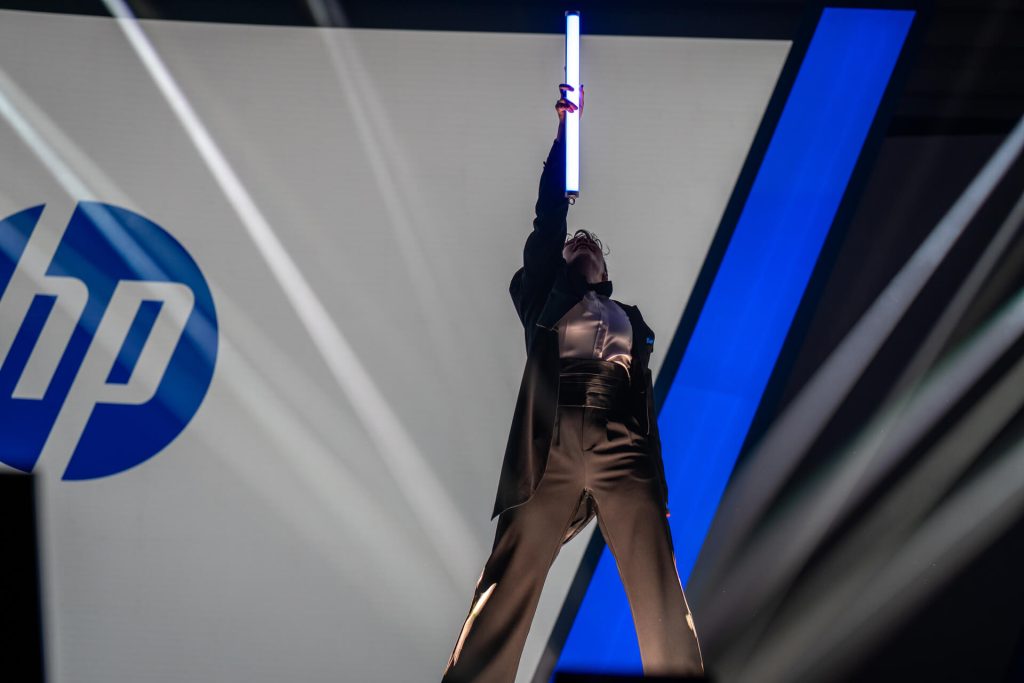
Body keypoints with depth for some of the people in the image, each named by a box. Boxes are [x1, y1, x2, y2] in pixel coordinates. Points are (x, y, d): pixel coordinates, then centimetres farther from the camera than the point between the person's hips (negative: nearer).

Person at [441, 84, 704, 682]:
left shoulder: (630, 317, 28)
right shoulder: (545, 299, 23)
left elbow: (646, 398, 20)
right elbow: (549, 218, 13)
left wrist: (659, 482, 10)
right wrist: (565, 129, 12)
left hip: (624, 452, 2)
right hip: (552, 447, -2)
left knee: (661, 593, -6)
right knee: (509, 587, -9)